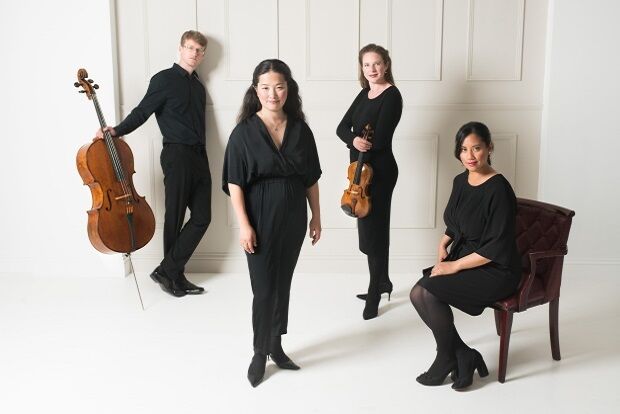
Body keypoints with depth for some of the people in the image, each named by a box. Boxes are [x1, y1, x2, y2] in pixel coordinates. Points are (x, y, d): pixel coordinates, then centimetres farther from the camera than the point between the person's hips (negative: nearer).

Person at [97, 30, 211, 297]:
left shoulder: (198, 86, 19)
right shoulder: (164, 79, -1)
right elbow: (142, 112, -7)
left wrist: (203, 158, 14)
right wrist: (116, 131, -22)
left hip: (199, 156, 7)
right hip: (177, 155, -7)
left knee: (202, 217, 1)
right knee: (175, 218, -1)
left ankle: (168, 272, 7)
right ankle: (173, 275, 12)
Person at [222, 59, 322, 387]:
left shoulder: (300, 129, 2)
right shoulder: (244, 131, -8)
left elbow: (311, 178, 7)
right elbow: (234, 182, -10)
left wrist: (316, 214, 8)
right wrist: (243, 224, -15)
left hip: (293, 217, 4)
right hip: (261, 218, -3)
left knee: (283, 284, 14)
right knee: (264, 288, 1)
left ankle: (275, 345, 30)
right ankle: (260, 353, 19)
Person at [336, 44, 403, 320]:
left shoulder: (392, 96, -13)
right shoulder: (365, 94, 12)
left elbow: (379, 141, -20)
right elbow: (342, 128, 3)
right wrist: (354, 139, -19)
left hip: (379, 172, -8)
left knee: (373, 230, -3)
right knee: (373, 227, 17)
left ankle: (375, 294, 9)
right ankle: (383, 282, 33)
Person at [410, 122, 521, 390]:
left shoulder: (499, 189, -19)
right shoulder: (461, 181, 5)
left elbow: (496, 248, -21)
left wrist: (455, 266, -18)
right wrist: (443, 243, 0)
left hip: (496, 271, -8)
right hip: (462, 260, 8)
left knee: (429, 292, -22)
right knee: (417, 294, -12)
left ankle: (447, 358, 2)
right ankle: (464, 356, 0)